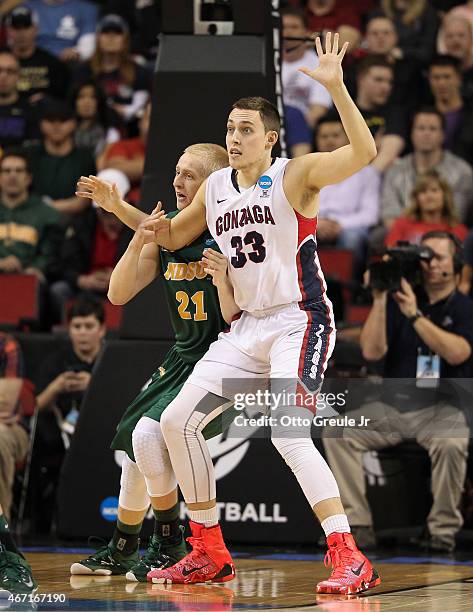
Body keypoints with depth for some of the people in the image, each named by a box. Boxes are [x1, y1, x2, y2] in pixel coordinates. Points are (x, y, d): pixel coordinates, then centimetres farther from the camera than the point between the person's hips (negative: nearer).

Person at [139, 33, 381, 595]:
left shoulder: (296, 175, -10)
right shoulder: (215, 188, 10)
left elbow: (363, 154, -27)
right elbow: (174, 237, 28)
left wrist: (336, 88, -37)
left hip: (299, 322, -8)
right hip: (247, 327, 8)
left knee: (288, 432, -26)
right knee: (177, 421, 5)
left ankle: (349, 559, -25)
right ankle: (209, 554, 16)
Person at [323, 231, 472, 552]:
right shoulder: (399, 299, 9)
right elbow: (372, 351, -2)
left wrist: (415, 315, -22)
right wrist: (379, 300, -10)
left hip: (441, 407, -4)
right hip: (392, 403, 4)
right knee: (337, 433, -18)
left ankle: (444, 529, -20)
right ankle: (359, 524, -17)